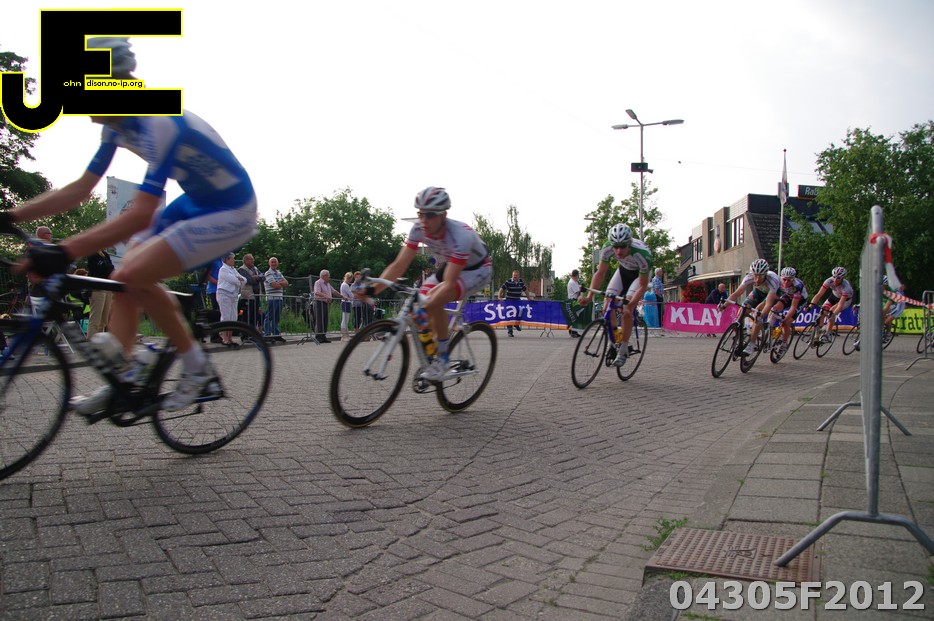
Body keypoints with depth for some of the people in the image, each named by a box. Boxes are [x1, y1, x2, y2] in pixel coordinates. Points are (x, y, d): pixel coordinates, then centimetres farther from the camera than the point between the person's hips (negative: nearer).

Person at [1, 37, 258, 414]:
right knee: (124, 280, 1)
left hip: (231, 213, -9)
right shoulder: (117, 126, 1)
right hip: (194, 204, 9)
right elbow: (80, 189, 6)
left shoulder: (161, 124, -28)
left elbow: (140, 215, -35)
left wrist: (64, 252, -39)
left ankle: (195, 367, -4)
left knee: (133, 276, -20)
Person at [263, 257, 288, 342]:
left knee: (277, 318, 11)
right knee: (269, 317, -4)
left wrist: (279, 283, -9)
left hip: (279, 298, 7)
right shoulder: (268, 273, -6)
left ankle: (276, 334, 16)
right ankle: (267, 335, -1)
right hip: (271, 298, -7)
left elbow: (286, 283, 8)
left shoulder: (279, 273, 19)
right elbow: (274, 285, -17)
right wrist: (282, 284, 2)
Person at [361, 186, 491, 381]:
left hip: (477, 269, -7)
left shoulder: (460, 236, -38)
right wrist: (371, 289, -35)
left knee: (434, 302, -31)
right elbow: (399, 265, -22)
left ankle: (442, 358, -16)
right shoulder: (418, 230, -20)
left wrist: (425, 308, -55)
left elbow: (449, 284, -42)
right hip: (448, 267, 7)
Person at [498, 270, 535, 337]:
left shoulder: (521, 282, 6)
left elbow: (525, 290, 18)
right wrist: (499, 297, -19)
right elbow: (502, 288, -10)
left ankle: (517, 324, 29)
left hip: (518, 300, 4)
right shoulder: (508, 282, -8)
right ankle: (510, 331, 0)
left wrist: (529, 297, 17)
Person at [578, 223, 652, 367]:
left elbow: (643, 286, -30)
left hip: (640, 273, -4)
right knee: (607, 303, -13)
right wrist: (589, 296, -30)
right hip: (624, 269, 4)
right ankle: (614, 341, 5)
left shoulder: (642, 254, -40)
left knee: (627, 310, -21)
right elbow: (600, 273, -18)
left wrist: (630, 305, -42)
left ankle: (624, 350, -9)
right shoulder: (607, 249, -30)